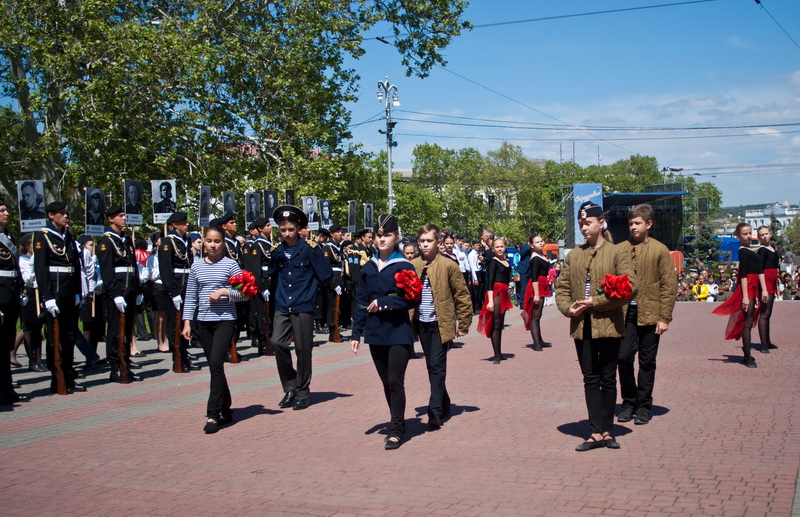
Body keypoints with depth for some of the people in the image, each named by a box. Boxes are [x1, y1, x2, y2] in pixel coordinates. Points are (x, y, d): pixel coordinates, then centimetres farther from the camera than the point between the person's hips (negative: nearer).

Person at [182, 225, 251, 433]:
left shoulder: (230, 264, -2)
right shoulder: (197, 266, 8)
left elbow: (245, 293, -3)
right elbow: (191, 297, 11)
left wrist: (224, 292, -15)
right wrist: (187, 321, 5)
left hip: (225, 321, -4)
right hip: (204, 322, 4)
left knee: (216, 364, -15)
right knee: (214, 367, 9)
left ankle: (213, 414, -10)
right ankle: (225, 410, 21)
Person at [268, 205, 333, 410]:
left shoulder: (309, 248, -6)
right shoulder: (278, 250, 6)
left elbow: (326, 275, -6)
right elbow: (272, 276, 18)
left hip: (303, 307, -3)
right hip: (282, 307, 4)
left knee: (303, 348, 1)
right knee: (277, 342, -9)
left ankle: (303, 391, 17)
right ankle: (290, 388, 8)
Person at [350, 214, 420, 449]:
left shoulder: (404, 266, -6)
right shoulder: (368, 268, 7)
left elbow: (413, 298, -12)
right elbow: (361, 302, 9)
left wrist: (383, 302, -17)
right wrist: (356, 333, 6)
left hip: (398, 333, -5)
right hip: (376, 334, 5)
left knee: (395, 381, -7)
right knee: (386, 383, 13)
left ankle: (396, 431, 3)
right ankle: (398, 423, 27)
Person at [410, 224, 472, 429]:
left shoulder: (448, 265, -6)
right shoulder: (412, 266, 6)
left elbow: (463, 296, -3)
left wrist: (464, 324, -3)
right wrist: (409, 322, 9)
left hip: (441, 323, -5)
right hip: (421, 324, 5)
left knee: (437, 366, -10)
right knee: (431, 366, 13)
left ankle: (435, 411, -9)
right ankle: (444, 405, 27)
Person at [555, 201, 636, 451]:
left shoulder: (616, 253, -2)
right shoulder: (573, 256, 11)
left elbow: (630, 287, -11)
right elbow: (561, 286, 13)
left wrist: (595, 302, -14)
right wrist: (567, 307, -7)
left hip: (609, 325, -3)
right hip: (582, 326, 4)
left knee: (608, 379, 6)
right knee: (590, 380, 4)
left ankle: (606, 430, 15)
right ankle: (596, 433, 7)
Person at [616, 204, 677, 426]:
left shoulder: (660, 250, -1)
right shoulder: (621, 249, 6)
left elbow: (669, 286, -2)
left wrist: (664, 317, -7)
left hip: (649, 314, -2)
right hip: (625, 312, 2)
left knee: (647, 362, 7)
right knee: (623, 357, -2)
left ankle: (643, 406, 18)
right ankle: (629, 402, 16)